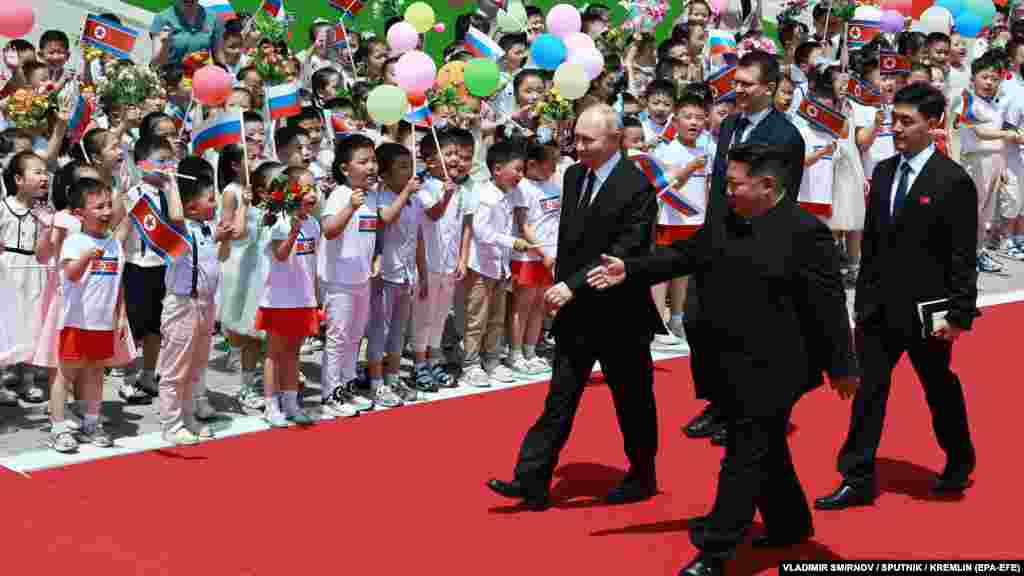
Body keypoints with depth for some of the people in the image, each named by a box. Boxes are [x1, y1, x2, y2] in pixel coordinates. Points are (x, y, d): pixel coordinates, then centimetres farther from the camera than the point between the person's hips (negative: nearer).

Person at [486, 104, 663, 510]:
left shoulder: (636, 187, -17)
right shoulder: (574, 175, 6)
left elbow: (623, 254, -22)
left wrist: (573, 286, -24)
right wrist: (560, 286, 6)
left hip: (619, 314, -6)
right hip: (576, 312, 6)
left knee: (633, 401, 11)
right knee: (559, 401, 5)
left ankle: (642, 477, 28)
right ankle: (531, 481, 4)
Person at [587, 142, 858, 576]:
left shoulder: (805, 232, -16)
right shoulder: (725, 222, 6)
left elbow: (829, 305, -14)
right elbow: (684, 256, 13)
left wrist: (841, 367, -11)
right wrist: (630, 270, 4)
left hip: (772, 369, -8)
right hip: (730, 363, 8)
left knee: (746, 456, -2)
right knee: (765, 450, 20)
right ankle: (790, 524, 38)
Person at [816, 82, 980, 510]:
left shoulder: (953, 181, -12)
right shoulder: (883, 172, 7)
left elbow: (963, 257, -13)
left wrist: (959, 314, -15)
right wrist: (862, 299, 11)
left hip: (925, 311, -5)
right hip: (879, 309, 5)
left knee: (940, 389, 13)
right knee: (868, 392, 3)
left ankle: (959, 463, 35)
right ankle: (858, 480, 8)